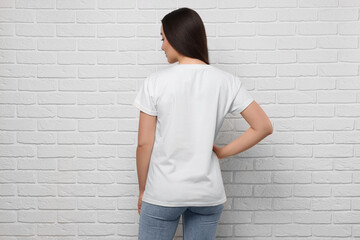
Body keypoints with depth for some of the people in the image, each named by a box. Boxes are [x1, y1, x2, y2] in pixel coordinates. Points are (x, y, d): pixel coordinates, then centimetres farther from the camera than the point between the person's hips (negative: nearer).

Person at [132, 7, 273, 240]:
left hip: (163, 193, -2)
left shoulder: (156, 82, -11)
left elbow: (144, 144, -8)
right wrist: (222, 152, 3)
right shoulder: (226, 81, -5)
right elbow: (264, 127, -4)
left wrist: (143, 190, 5)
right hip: (207, 193, 3)